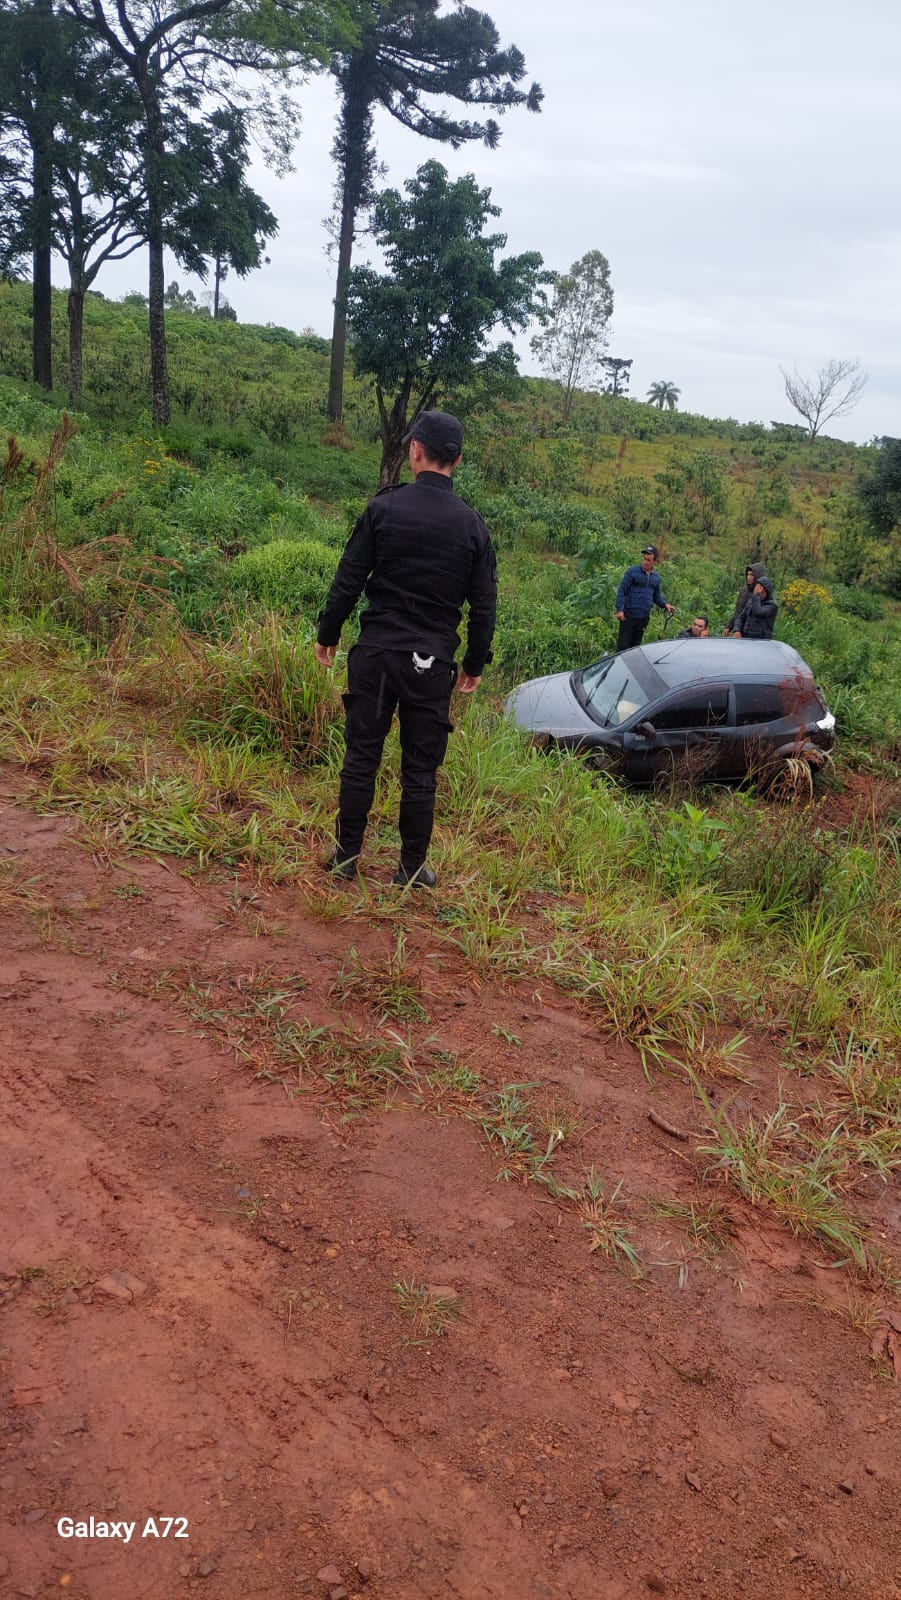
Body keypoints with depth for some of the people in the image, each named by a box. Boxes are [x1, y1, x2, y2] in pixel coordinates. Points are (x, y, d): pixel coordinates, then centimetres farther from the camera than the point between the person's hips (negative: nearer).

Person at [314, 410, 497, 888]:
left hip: (375, 654, -1)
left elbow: (348, 580, -3)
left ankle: (347, 855, 19)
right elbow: (484, 605, 4)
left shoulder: (384, 508, -5)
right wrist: (475, 664, 15)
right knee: (420, 769, 8)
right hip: (432, 664, 1)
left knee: (361, 757, 10)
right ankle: (412, 867, 16)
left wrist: (328, 635, 10)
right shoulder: (471, 523, 1)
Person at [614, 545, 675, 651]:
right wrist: (619, 609, -16)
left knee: (635, 644, 12)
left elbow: (657, 597, 21)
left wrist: (665, 604, 1)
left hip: (644, 617, 5)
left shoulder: (656, 577, 12)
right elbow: (621, 590, -7)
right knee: (623, 644, -7)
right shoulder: (632, 572, -4)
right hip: (629, 615, -5)